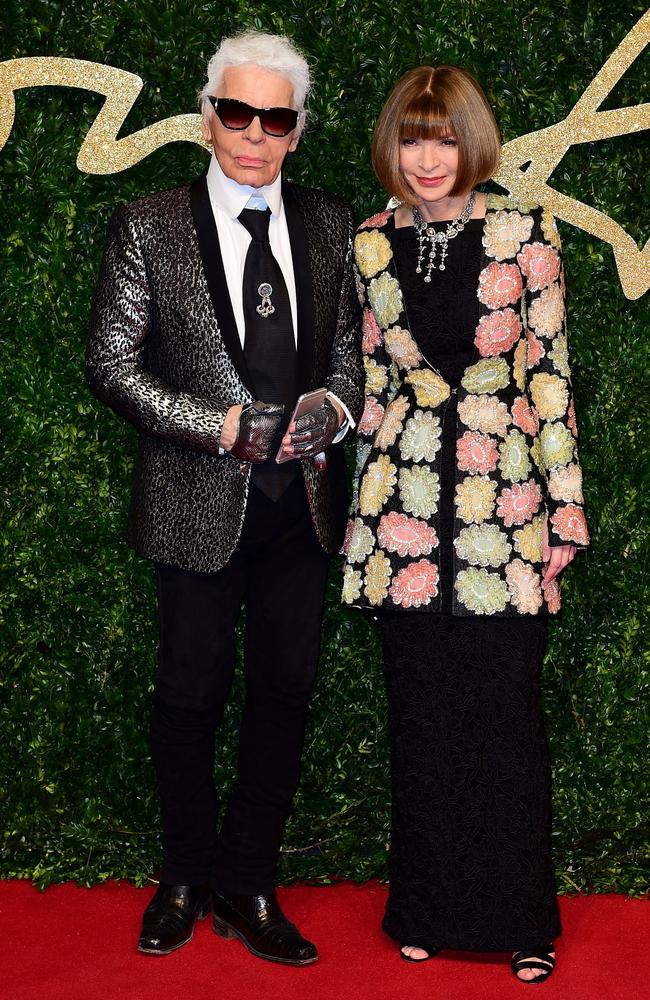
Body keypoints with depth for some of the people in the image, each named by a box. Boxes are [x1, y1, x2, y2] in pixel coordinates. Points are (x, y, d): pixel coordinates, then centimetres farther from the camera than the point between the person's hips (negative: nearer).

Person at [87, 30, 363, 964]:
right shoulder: (148, 227, -3)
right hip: (200, 502, -3)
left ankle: (248, 886, 26)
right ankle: (186, 878, 30)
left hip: (303, 501, 3)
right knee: (191, 694, 10)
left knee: (285, 690, 9)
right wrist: (221, 426, -14)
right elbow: (112, 363, -4)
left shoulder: (332, 225, 7)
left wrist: (338, 405, -8)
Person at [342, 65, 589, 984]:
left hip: (504, 502, -2)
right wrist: (366, 505, 13)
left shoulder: (524, 235, 0)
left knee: (506, 712, 2)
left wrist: (564, 506, -2)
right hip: (405, 507, 2)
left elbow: (550, 371, 0)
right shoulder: (372, 246, 7)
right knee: (420, 713, 10)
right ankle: (428, 907, 26)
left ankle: (520, 917, 21)